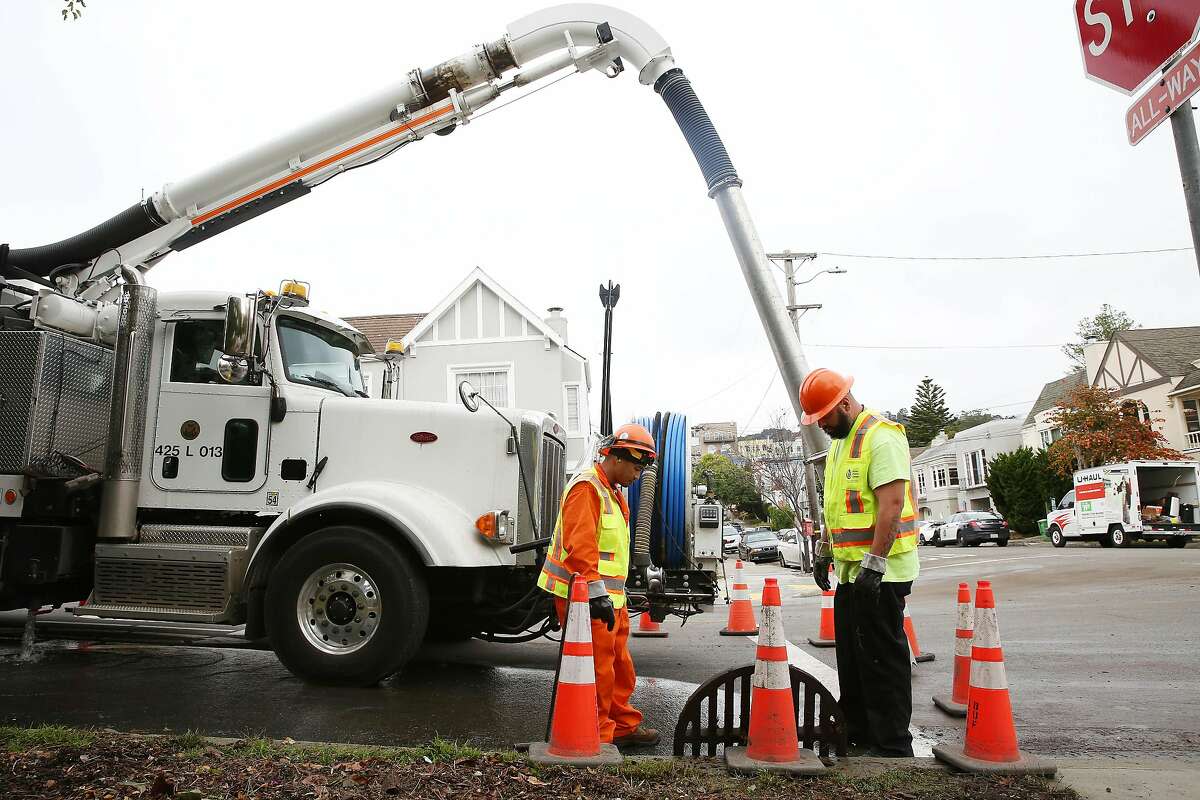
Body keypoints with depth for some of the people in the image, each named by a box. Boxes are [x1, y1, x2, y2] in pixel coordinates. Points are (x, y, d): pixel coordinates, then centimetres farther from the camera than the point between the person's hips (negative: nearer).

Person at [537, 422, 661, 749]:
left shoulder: (612, 493, 18)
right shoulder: (587, 488, -17)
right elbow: (579, 547, -25)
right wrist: (598, 594, -26)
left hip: (609, 596, 11)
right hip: (586, 597, -11)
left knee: (619, 664, 19)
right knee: (596, 668, -2)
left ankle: (623, 725, 32)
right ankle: (596, 736, 10)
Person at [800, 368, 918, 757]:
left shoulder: (881, 436, -14)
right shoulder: (839, 444, 17)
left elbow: (893, 503, -22)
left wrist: (874, 563, -25)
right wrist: (823, 552, 21)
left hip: (879, 574, -10)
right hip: (850, 572, 10)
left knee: (882, 660, -2)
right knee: (851, 659, 16)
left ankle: (892, 747, 9)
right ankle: (858, 736, 27)